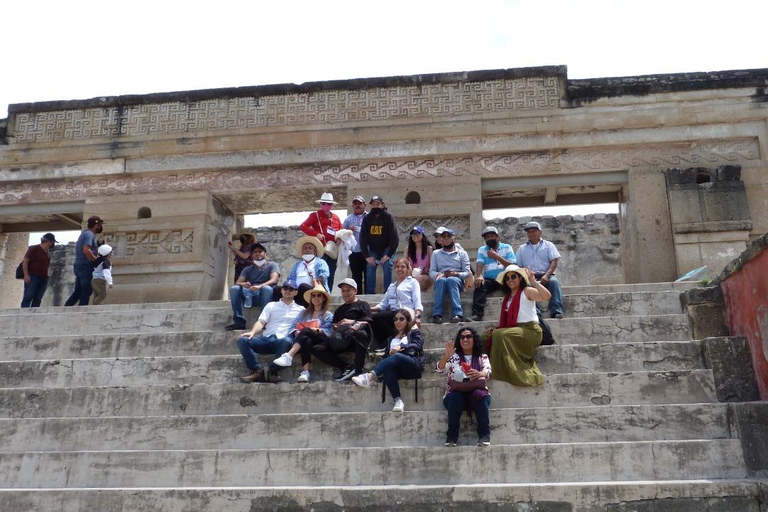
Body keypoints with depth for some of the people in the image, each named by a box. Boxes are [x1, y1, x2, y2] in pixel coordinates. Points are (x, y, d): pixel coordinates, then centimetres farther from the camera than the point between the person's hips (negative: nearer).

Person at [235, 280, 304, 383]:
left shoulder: (300, 310, 20)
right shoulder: (271, 305, 22)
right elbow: (261, 322, 10)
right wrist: (253, 332, -11)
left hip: (282, 340, -2)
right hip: (266, 339, 2)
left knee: (287, 341, -40)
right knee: (242, 340, -23)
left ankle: (273, 371, -23)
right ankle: (258, 371, -23)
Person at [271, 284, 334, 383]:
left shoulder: (328, 315, 20)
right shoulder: (304, 313, 30)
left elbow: (327, 332, 4)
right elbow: (295, 327, 16)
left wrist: (316, 330, -15)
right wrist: (297, 332, -7)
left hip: (320, 340, -2)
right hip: (304, 340, 2)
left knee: (306, 330, -35)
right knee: (307, 341, -38)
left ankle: (288, 356, -51)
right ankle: (305, 372, -54)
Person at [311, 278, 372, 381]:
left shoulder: (363, 305, 15)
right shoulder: (339, 309, 31)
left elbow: (366, 323, 2)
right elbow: (334, 327, 24)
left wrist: (353, 322, -15)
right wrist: (333, 332, 1)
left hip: (356, 340, -5)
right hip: (341, 342, 5)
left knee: (361, 333, -41)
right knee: (317, 349, -17)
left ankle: (357, 369, -31)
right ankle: (346, 367, -21)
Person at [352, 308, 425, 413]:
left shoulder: (415, 332, 18)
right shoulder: (391, 337, 30)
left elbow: (417, 345, -2)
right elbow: (387, 354, 20)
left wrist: (401, 347, -19)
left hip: (413, 366, -3)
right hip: (397, 368, 4)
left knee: (396, 356, -38)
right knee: (388, 369, -36)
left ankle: (369, 377, -53)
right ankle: (398, 401, -44)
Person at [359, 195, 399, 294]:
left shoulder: (388, 217, -16)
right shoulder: (367, 218, -8)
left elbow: (394, 237, -19)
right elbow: (363, 238, -7)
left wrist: (388, 255, -23)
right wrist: (366, 256, -14)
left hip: (387, 248, -3)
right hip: (373, 249, 3)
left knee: (387, 265, -20)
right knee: (370, 267, -11)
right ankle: (370, 293, -5)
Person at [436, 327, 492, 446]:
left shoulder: (482, 357, 12)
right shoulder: (453, 357, 13)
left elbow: (488, 371, -9)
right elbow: (440, 369, -5)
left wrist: (480, 374, -35)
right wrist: (446, 356, -26)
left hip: (477, 394, 0)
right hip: (456, 394, 0)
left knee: (479, 395, -34)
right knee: (455, 398, -34)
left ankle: (484, 435, -30)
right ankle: (452, 437, -28)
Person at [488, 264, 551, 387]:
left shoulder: (527, 291, -3)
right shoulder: (508, 296, 19)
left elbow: (547, 296, -21)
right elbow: (506, 319, 16)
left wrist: (533, 282, -25)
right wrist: (495, 328, 0)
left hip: (530, 330, -7)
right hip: (515, 330, 7)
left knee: (500, 335, -27)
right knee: (495, 334, -14)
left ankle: (519, 374, -22)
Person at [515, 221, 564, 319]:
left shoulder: (548, 245, 20)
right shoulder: (522, 248, 25)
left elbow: (554, 261, 5)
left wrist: (546, 275, -14)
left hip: (545, 276, 0)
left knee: (554, 281, -35)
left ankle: (556, 311, -46)